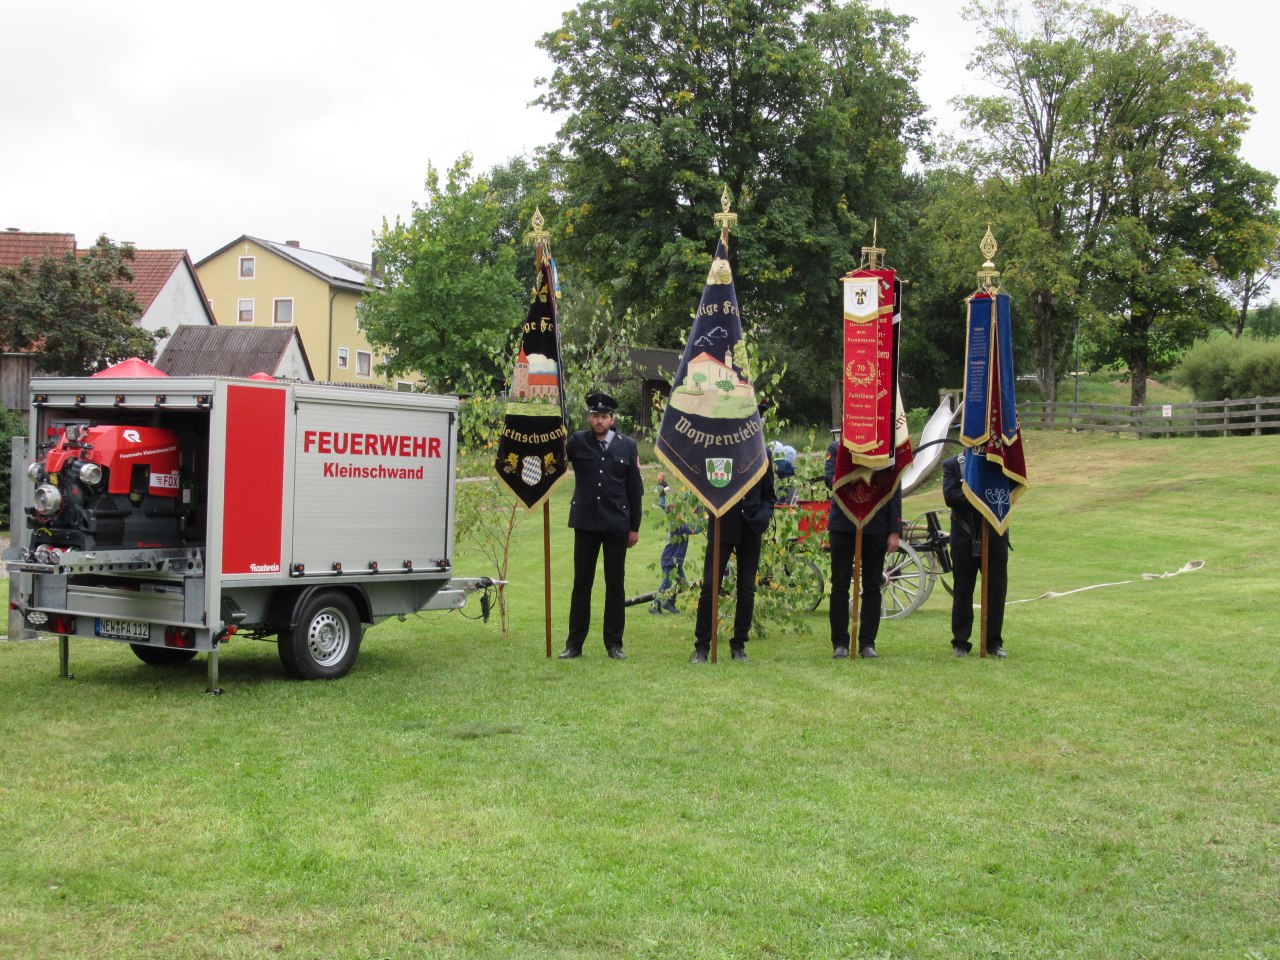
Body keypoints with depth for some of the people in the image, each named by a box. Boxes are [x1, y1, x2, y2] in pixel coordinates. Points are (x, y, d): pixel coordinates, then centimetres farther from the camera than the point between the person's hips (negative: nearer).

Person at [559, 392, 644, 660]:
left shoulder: (627, 445, 2)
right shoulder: (577, 442, 3)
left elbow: (635, 489, 5)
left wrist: (634, 527, 3)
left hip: (616, 524, 0)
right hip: (585, 522, 0)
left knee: (615, 584, 5)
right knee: (581, 583, 4)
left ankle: (614, 643, 13)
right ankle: (574, 643, 10)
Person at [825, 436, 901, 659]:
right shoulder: (836, 447, 6)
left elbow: (895, 493, 4)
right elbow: (829, 478, -7)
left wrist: (894, 532, -1)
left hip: (876, 527, 1)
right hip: (843, 525, -1)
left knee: (872, 587, 5)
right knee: (840, 586, 3)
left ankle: (868, 643, 12)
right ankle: (840, 643, 10)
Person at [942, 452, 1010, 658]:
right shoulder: (951, 464, 3)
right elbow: (950, 496, -10)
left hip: (995, 537, 2)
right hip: (965, 538, -2)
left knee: (996, 590, 3)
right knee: (962, 591, 4)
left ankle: (994, 643, 13)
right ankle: (960, 643, 12)